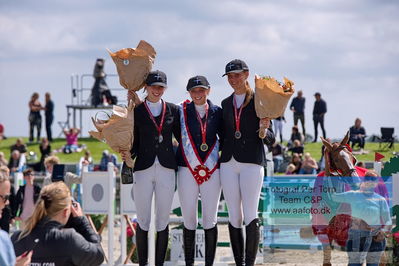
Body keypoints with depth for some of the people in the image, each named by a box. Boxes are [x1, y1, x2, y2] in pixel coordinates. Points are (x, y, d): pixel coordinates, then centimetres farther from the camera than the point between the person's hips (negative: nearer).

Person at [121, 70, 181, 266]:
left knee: (163, 221, 3)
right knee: (143, 221, 1)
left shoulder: (173, 110, 9)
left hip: (166, 169, 1)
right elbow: (134, 142, 5)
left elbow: (181, 137, 13)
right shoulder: (136, 111, 5)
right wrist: (128, 154, -14)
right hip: (143, 169, -1)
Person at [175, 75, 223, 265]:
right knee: (189, 220, 3)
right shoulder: (182, 111, 6)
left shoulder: (217, 112, 8)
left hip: (212, 170, 0)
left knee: (210, 219, 0)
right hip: (187, 170, 0)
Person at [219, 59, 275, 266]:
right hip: (228, 163, 5)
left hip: (252, 163, -5)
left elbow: (270, 141, 1)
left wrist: (264, 129, -19)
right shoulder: (226, 103, 16)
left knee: (250, 216, -9)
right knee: (234, 217, 3)